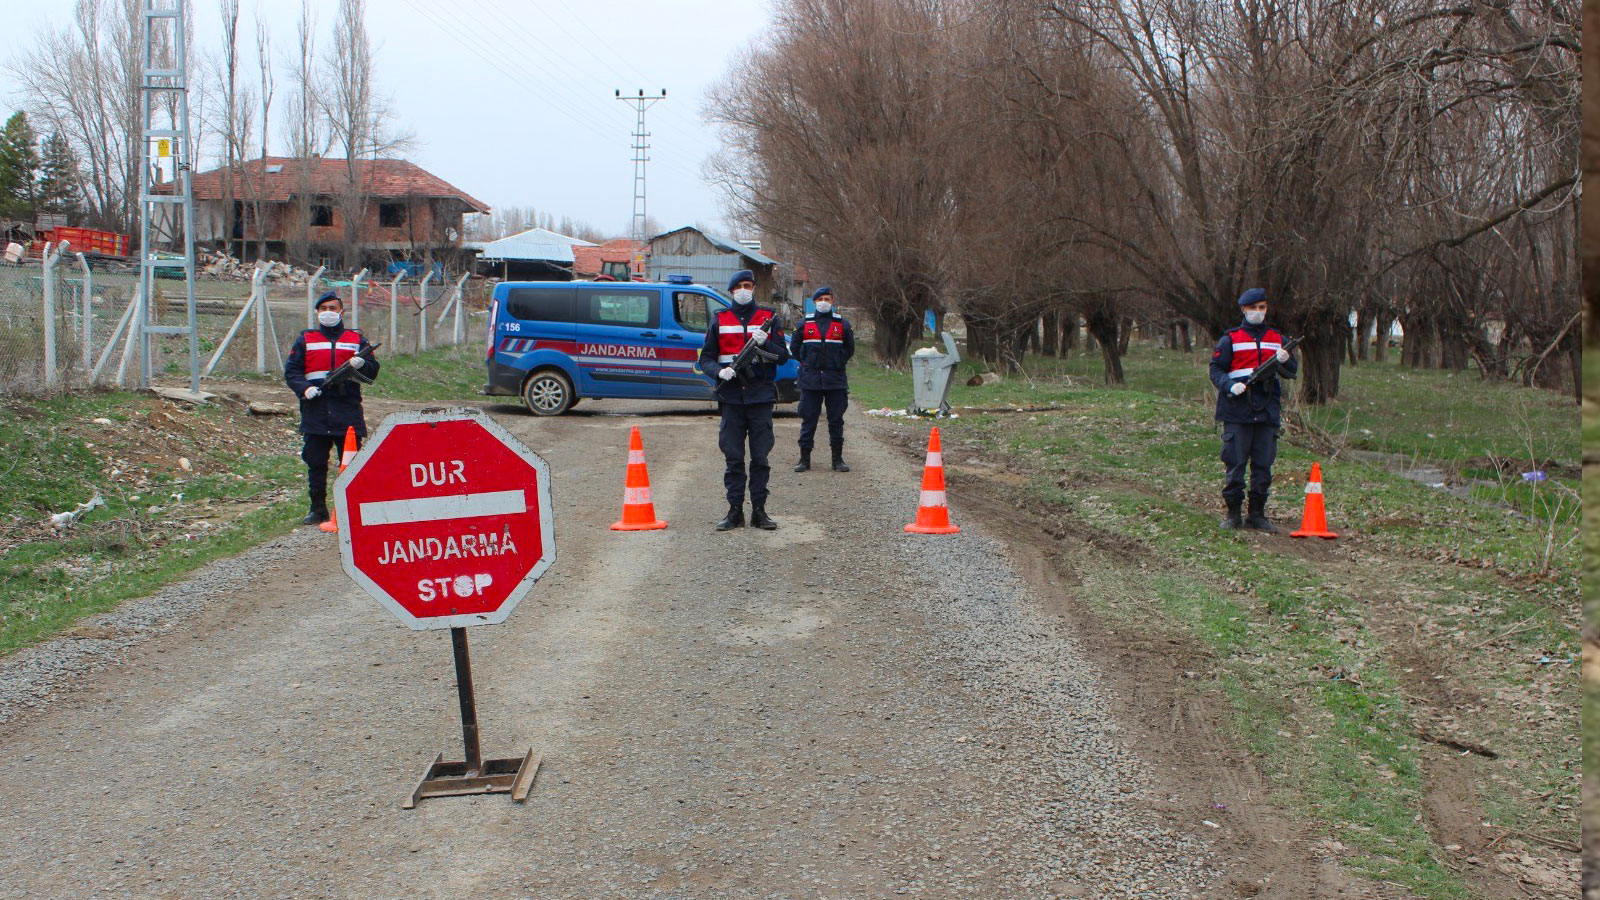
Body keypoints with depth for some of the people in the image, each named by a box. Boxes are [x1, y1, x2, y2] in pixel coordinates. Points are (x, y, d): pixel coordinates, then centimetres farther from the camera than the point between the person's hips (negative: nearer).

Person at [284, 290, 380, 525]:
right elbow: (291, 371, 9)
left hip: (348, 411, -1)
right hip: (315, 411, 1)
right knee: (316, 463, 2)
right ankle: (318, 509, 10)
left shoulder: (357, 339, 13)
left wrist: (362, 364, -13)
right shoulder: (305, 340, 13)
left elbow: (373, 371, 9)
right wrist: (304, 388, -10)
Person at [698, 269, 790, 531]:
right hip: (732, 398, 1)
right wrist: (719, 371, -12)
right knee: (733, 458, 2)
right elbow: (705, 359, 9)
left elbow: (783, 357, 4)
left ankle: (759, 510, 7)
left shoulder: (768, 318, 8)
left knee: (760, 457, 1)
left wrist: (765, 342, -15)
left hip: (761, 397, 0)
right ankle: (735, 511, 7)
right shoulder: (720, 320, 10)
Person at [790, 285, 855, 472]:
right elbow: (795, 348, 16)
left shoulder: (842, 324, 7)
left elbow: (850, 349, 15)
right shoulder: (805, 323, 7)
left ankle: (838, 459, 10)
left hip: (835, 380, 0)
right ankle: (804, 459, 6)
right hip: (810, 380, 0)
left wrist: (837, 363, 6)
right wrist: (806, 363, 7)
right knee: (808, 419, 1)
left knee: (836, 420, 3)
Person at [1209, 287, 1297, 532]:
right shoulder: (1231, 339, 4)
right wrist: (1230, 386, -17)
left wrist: (1285, 361, -9)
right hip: (1237, 411, -3)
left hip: (1268, 411, 3)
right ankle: (1233, 514, 6)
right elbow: (1216, 369, 2)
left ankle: (1257, 515, 12)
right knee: (1235, 464, -2)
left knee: (1263, 466, 4)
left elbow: (1293, 371, 14)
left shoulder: (1277, 339, 14)